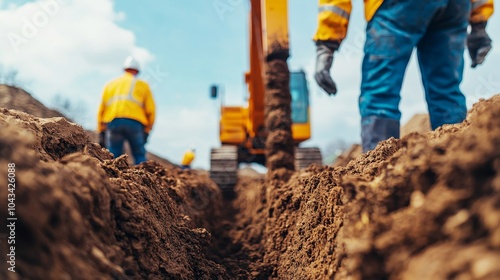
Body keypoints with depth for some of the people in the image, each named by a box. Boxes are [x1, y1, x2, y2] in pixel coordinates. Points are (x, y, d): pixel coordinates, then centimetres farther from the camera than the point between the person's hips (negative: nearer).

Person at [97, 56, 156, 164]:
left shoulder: (110, 85, 26)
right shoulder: (142, 85, 19)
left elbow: (101, 109, 20)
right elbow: (150, 109, 8)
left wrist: (101, 131, 20)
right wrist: (147, 130, 14)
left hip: (112, 122, 2)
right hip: (134, 122, -2)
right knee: (139, 156, 3)